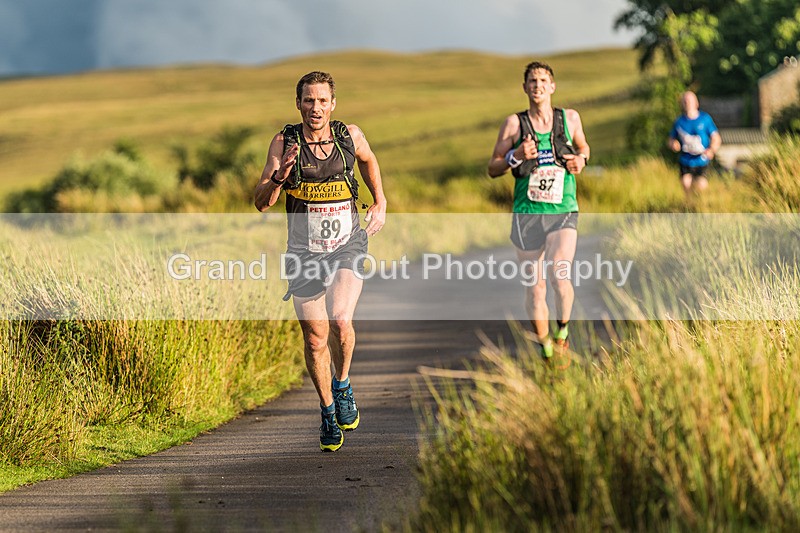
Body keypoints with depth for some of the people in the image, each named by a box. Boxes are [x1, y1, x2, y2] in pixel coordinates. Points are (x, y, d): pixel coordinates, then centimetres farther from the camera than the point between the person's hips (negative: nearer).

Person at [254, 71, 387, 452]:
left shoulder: (350, 135, -5)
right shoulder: (285, 142, -9)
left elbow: (368, 160, 21)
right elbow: (261, 203, -11)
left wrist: (380, 202, 14)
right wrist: (280, 176, -28)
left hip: (347, 247, -1)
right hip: (304, 252, 1)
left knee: (340, 320, -24)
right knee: (315, 340, 6)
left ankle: (342, 385, 4)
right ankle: (328, 411, 29)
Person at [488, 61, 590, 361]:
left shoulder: (570, 119, 6)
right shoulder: (514, 123, 2)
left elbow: (583, 146, 26)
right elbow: (493, 169, 4)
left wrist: (581, 159, 4)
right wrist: (516, 156, -14)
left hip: (563, 212, 0)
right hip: (527, 213, 0)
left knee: (559, 275, -23)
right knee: (535, 287, 3)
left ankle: (563, 330, 4)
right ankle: (546, 350, 19)